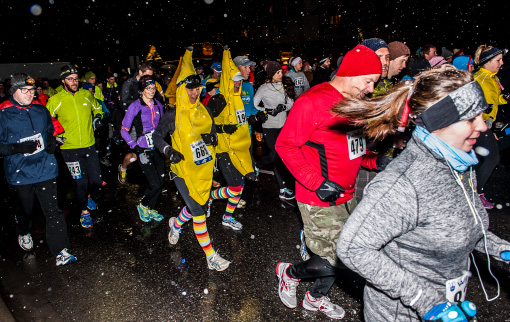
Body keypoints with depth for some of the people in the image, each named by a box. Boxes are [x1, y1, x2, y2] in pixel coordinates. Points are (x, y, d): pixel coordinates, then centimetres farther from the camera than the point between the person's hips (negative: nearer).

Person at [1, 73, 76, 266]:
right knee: (25, 210, 18)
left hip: (45, 168, 2)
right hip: (19, 173, -1)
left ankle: (61, 251, 1)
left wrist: (51, 142, 2)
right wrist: (19, 148, -22)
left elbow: (50, 130, 22)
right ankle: (23, 233, 52)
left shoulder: (41, 110, 6)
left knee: (52, 210, -2)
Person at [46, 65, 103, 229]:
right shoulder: (55, 100, -6)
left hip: (89, 145, 3)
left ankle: (87, 196, 41)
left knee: (97, 181, 6)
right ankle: (84, 212, 20)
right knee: (81, 182, -4)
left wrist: (97, 117, 5)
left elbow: (97, 108, 24)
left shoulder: (86, 95, 2)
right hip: (70, 148, -3)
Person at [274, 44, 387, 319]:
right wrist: (317, 183, -23)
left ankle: (316, 298, 44)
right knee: (332, 263, -2)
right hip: (319, 201, -9)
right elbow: (285, 145, -19)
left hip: (346, 196, 9)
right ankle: (289, 272, 28)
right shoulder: (313, 102, -18)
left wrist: (375, 161, 3)